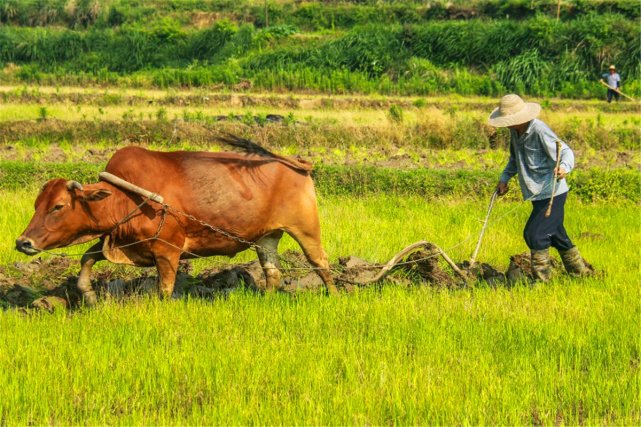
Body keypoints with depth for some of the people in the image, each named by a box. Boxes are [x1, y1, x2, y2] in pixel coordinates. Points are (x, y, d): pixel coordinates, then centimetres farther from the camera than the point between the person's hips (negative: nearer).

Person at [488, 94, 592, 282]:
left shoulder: (539, 131, -22)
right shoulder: (515, 132, 5)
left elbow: (566, 152, -24)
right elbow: (515, 158, 24)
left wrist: (564, 167, -44)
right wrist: (504, 178, 14)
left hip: (552, 194, -9)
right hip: (539, 195, 9)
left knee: (534, 233, -15)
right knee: (556, 234, 19)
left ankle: (542, 277, -3)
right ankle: (580, 270, 35)